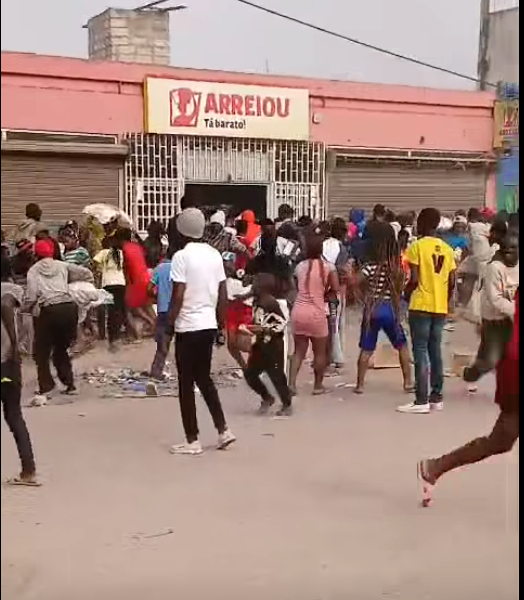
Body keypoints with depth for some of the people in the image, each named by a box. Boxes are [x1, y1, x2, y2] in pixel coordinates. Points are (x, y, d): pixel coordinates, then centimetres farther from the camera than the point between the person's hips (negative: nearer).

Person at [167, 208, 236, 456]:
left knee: (186, 384, 4)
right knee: (204, 378, 20)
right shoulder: (215, 254, 6)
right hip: (209, 325, 6)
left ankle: (192, 441, 8)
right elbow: (223, 294, 8)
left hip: (188, 327, -6)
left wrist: (169, 325, -6)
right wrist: (220, 321, 17)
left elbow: (178, 297, -16)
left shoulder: (182, 256, -12)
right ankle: (223, 430, 17)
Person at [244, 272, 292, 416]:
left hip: (273, 346, -9)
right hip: (260, 345, 9)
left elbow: (282, 323, -21)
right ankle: (267, 398, 25)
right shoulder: (257, 302, 8)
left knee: (277, 376, -1)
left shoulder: (271, 303, -18)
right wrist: (254, 329, 6)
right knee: (250, 374, 8)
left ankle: (287, 406, 15)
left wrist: (263, 329, -26)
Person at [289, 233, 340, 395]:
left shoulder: (300, 266, 6)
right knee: (320, 352, 12)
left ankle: (292, 384, 4)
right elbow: (335, 289, -6)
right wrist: (323, 294, 10)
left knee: (299, 350, 14)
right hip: (316, 313, -4)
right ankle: (318, 385, 21)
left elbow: (297, 286, 7)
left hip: (298, 311, 4)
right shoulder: (328, 267, -5)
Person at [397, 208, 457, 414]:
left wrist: (406, 294, 5)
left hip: (421, 306, -6)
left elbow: (414, 279, -13)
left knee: (420, 353, -4)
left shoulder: (417, 246, -8)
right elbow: (451, 282, 8)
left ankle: (421, 401, -6)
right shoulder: (447, 249, 9)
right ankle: (437, 397, 16)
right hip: (440, 308, 6)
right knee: (435, 352, 13)